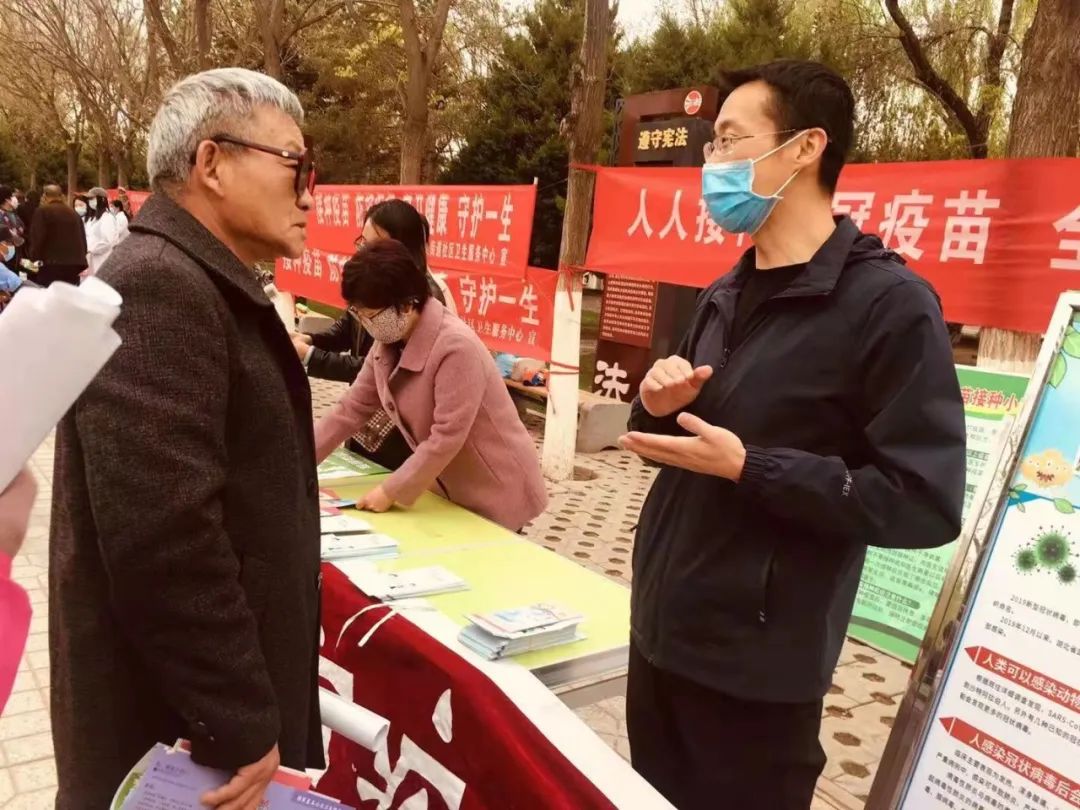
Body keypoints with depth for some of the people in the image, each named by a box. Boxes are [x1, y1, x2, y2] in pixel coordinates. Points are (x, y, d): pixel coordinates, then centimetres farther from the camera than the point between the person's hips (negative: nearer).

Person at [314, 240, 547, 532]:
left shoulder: (456, 348, -29)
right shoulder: (388, 345, -2)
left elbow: (446, 439, -29)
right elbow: (351, 409, 2)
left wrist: (390, 491, -23)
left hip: (496, 494, -7)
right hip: (450, 490, 7)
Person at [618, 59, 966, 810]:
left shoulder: (888, 303, -16)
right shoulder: (726, 296, 9)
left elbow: (927, 503, -19)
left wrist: (748, 468, -22)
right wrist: (659, 406, -6)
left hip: (754, 669, -7)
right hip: (658, 631, 7)